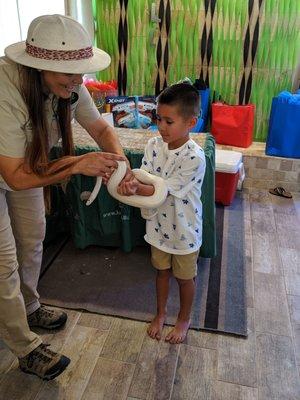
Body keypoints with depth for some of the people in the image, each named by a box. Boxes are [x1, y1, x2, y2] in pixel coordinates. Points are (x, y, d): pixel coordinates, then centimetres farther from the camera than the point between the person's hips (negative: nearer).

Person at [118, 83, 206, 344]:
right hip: (159, 224, 5)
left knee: (185, 277, 18)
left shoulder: (194, 157, -26)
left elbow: (164, 190, -28)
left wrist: (135, 188, -41)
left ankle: (184, 319, 43)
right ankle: (161, 313, 47)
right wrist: (133, 182, -35)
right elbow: (145, 177, -13)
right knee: (162, 271, 24)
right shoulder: (154, 145, -8)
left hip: (184, 229, -4)